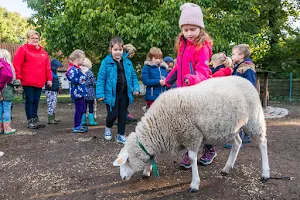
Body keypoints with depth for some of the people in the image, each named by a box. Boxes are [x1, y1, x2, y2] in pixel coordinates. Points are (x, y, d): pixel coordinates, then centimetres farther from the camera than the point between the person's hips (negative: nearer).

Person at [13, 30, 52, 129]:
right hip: (28, 82, -5)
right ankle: (30, 121, 9)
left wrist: (49, 79, 10)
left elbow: (47, 66, 14)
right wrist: (18, 77, -13)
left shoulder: (43, 52, 15)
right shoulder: (23, 49, -1)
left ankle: (35, 119, 21)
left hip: (39, 82, 5)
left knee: (36, 101, 11)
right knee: (29, 100, 1)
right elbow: (16, 64, -7)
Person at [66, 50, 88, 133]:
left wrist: (83, 77, 7)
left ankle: (79, 124, 30)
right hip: (77, 92, -11)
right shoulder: (73, 69, -17)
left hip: (80, 92, 11)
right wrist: (81, 79, -17)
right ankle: (76, 127, 6)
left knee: (82, 109, 18)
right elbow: (73, 79, -27)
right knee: (78, 109, -4)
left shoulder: (77, 68, 15)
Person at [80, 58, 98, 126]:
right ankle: (91, 121, 6)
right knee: (91, 107, 4)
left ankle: (83, 121, 15)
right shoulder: (90, 73, -12)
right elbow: (94, 83, -10)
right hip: (90, 93, -4)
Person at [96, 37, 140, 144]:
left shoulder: (127, 62, 5)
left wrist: (136, 88, -2)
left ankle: (121, 135, 26)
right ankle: (108, 128, 31)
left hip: (124, 94, 4)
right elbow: (101, 78, -7)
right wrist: (100, 93, -12)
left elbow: (134, 76, 10)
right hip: (112, 94, -4)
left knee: (123, 115, 11)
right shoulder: (106, 62, -6)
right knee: (113, 114, -2)